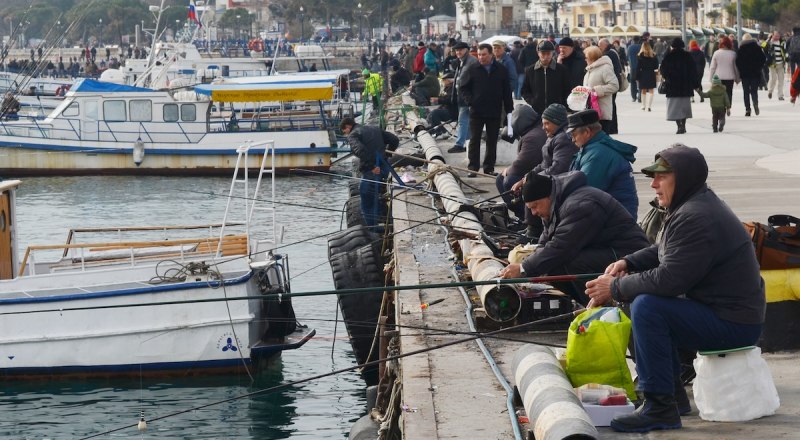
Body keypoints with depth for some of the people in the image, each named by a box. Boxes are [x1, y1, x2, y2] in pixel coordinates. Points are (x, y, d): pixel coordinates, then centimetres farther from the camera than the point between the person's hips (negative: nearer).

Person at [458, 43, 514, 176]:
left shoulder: (501, 70, 3)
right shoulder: (472, 70, 1)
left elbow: (507, 91, 7)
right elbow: (463, 88, 5)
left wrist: (509, 109, 2)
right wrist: (470, 101, -10)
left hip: (494, 112, 1)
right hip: (476, 111, -1)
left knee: (492, 141, 7)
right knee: (474, 140, 1)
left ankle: (489, 167, 14)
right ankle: (473, 167, 6)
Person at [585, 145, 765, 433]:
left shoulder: (696, 219, -22)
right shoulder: (691, 206, 12)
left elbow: (669, 280, -27)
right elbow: (661, 252, 26)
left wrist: (615, 289, -15)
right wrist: (627, 263, 6)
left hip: (733, 324, -11)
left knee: (647, 307, -24)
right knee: (643, 299, 19)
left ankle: (660, 408, -19)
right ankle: (673, 394, 20)